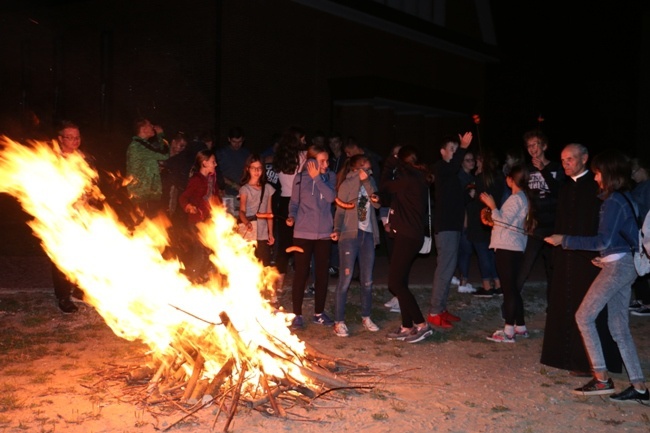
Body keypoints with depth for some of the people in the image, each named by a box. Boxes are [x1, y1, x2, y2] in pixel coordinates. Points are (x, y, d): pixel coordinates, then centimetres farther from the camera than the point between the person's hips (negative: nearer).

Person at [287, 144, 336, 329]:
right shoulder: (300, 178, 0)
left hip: (324, 233, 2)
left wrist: (317, 178, -14)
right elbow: (294, 202, 7)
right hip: (303, 233, -2)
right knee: (301, 273, 0)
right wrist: (292, 217, -11)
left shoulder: (330, 177, 3)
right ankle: (297, 314, 9)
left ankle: (319, 313, 22)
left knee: (322, 273, 9)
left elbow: (331, 197, -13)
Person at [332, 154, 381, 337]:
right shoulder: (346, 184, -3)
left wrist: (367, 181, -12)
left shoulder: (370, 181, 10)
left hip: (368, 234, 5)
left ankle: (366, 317, 23)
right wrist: (337, 230, -20)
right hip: (350, 234, -5)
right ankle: (339, 321, -3)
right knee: (346, 278, -8)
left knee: (367, 279, 10)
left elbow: (377, 204, -3)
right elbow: (340, 211, -4)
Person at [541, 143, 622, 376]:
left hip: (589, 258, -7)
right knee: (564, 308, 10)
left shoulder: (596, 186, -8)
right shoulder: (565, 188, 15)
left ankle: (589, 362, 5)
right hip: (566, 257, 7)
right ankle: (568, 356, 20)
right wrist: (557, 251, 13)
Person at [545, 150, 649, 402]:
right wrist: (605, 257, 13)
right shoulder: (626, 198, 13)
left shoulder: (614, 201, -15)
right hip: (625, 265, 9)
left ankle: (601, 379, 0)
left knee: (584, 317, -2)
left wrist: (564, 240, -18)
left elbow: (603, 240, -21)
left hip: (616, 267, -9)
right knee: (619, 327, 10)